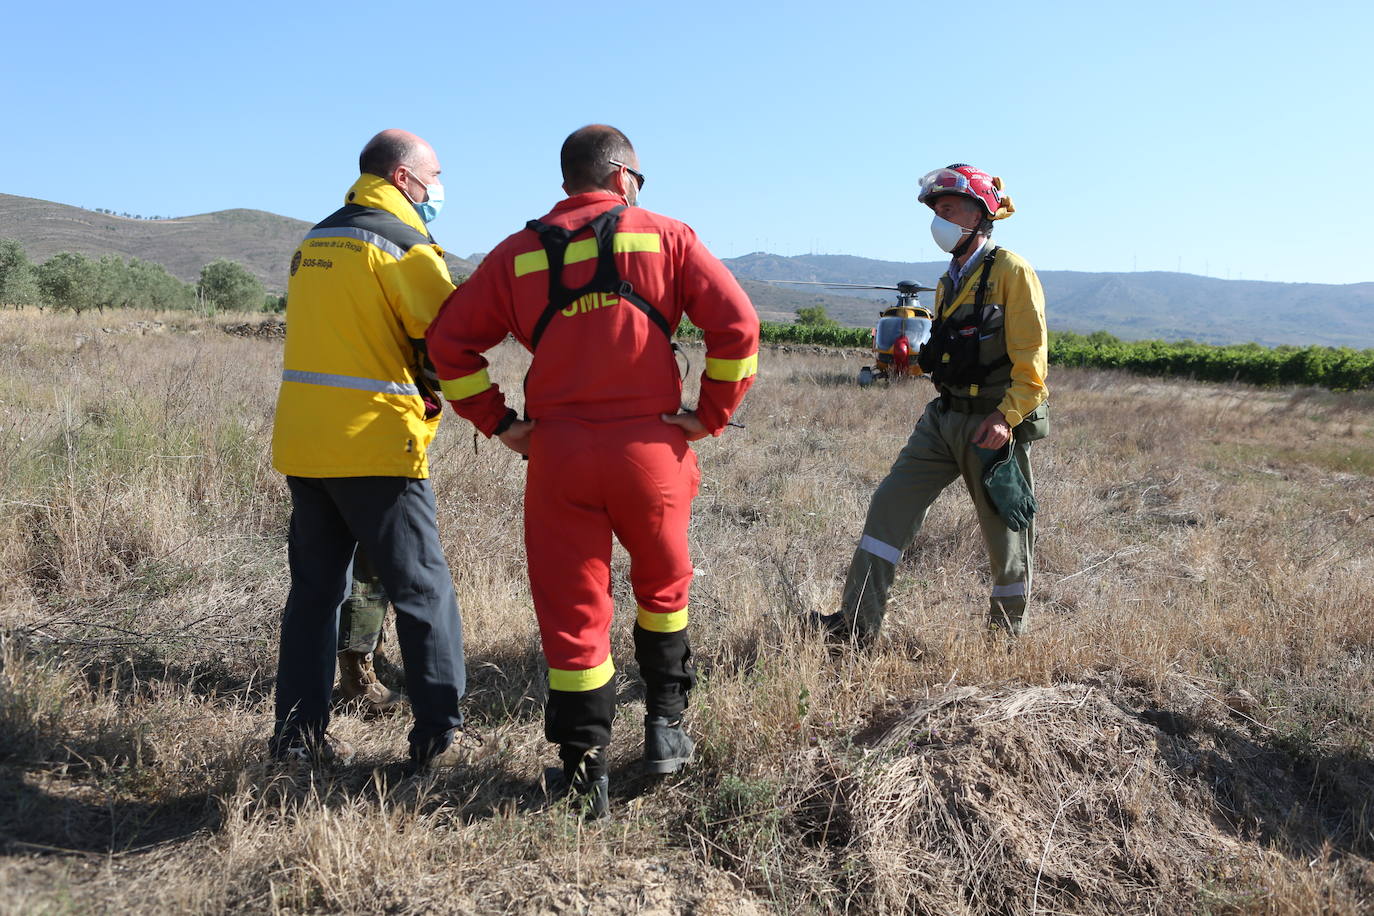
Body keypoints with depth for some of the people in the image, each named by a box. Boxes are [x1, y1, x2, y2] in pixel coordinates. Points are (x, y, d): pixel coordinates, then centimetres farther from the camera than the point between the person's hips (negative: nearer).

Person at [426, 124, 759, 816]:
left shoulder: (520, 252, 9)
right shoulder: (665, 237, 4)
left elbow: (448, 342, 6)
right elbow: (737, 323, -7)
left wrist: (498, 422, 7)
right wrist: (711, 416, 1)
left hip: (557, 452, 1)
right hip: (651, 446, 0)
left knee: (571, 610, 8)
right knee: (662, 586, 22)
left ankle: (585, 772, 14)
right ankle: (665, 726, 29)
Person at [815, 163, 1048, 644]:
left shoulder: (1011, 271, -7)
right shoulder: (949, 281, 16)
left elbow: (1030, 358, -14)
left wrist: (1005, 416, -23)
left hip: (993, 424, -7)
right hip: (943, 419, 7)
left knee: (1005, 532, 6)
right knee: (890, 505, -2)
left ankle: (1007, 635, 26)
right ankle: (858, 622, 1)